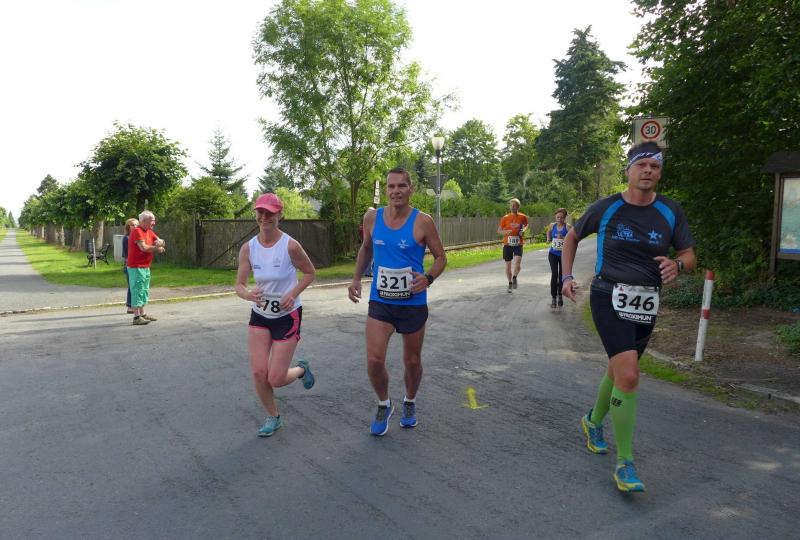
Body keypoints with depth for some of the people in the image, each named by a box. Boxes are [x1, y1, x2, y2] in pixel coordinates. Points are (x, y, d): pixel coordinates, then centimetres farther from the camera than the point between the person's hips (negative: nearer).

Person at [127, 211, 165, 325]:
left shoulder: (149, 231, 13)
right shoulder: (137, 231, -15)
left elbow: (160, 241, 12)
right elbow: (144, 248, -23)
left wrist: (160, 243, -13)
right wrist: (157, 248, -7)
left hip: (145, 267, 10)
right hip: (136, 267, -10)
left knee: (144, 291, 16)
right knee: (137, 290, -8)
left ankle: (142, 314, 26)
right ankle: (136, 317, -7)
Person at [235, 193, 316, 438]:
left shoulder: (290, 245, -17)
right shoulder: (248, 248, -7)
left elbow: (309, 273, -3)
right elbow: (239, 285, -4)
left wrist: (293, 293, -19)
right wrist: (248, 294, -27)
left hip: (288, 315, -4)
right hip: (260, 315, 4)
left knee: (275, 379, -4)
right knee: (258, 373, -1)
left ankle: (301, 369, 32)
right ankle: (273, 417, 25)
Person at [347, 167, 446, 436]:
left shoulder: (422, 222, -12)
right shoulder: (372, 218, -1)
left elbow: (441, 257, -4)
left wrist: (429, 278, -23)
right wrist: (356, 279, 7)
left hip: (413, 303, -1)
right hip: (380, 302, 2)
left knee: (412, 361, 13)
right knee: (374, 361, -9)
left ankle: (409, 403, 42)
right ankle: (384, 405, 20)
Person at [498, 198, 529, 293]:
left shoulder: (523, 217, -1)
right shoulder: (505, 218, -3)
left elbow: (526, 225, 19)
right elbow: (499, 230, 2)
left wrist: (523, 230, -3)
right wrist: (506, 232, -19)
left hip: (518, 244, -1)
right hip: (507, 244, 1)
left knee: (517, 263, -20)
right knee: (508, 265, 7)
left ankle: (514, 278, 6)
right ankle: (510, 283, 25)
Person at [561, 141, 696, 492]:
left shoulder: (671, 212, 3)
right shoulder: (606, 209, -3)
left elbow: (689, 256, 7)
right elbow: (571, 238, 12)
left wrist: (677, 264, -17)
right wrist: (566, 276, 1)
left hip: (645, 305, 4)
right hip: (609, 299, -4)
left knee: (618, 371, 18)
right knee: (628, 376, -18)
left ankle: (593, 422, 47)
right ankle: (624, 463, -7)